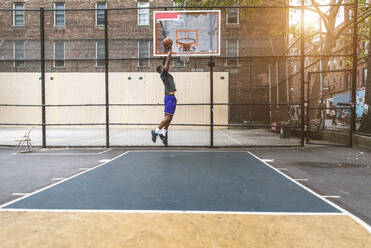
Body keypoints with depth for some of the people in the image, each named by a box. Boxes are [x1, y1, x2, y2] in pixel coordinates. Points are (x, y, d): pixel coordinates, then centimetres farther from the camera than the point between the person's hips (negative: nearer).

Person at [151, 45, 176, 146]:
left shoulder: (167, 74, 19)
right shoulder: (163, 73, -5)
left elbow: (168, 61, 23)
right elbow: (168, 60, -6)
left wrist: (170, 50, 22)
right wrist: (170, 50, 3)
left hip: (172, 97, 9)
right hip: (169, 97, -9)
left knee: (169, 118, 8)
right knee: (168, 117, -10)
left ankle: (163, 134, 12)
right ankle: (156, 131, -2)